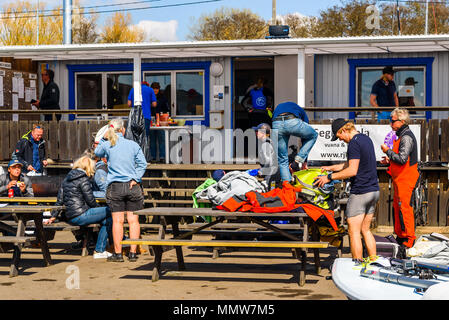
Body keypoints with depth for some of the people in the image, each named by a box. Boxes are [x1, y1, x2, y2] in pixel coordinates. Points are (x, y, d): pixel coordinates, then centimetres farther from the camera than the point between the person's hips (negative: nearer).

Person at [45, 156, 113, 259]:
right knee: (110, 212, -3)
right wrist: (98, 208, 11)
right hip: (80, 215, -9)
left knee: (105, 221, 15)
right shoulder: (83, 179, -8)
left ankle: (99, 251, 11)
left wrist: (54, 216, 22)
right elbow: (90, 200, -9)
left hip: (70, 217, 9)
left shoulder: (67, 179, 17)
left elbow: (60, 200, 17)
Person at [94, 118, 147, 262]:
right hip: (133, 186, 1)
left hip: (115, 186, -1)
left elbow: (97, 153, 20)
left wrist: (104, 138, 14)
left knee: (117, 220, 2)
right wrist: (135, 179, -3)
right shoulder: (133, 145, 1)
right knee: (133, 220, 3)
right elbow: (142, 164, -3)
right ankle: (133, 253, 4)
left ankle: (118, 253, 4)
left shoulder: (107, 145, -2)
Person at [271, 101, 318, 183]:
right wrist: (305, 161, 43)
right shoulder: (299, 110, 40)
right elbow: (304, 137, 39)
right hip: (293, 121, -2)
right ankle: (299, 159, 14)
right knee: (313, 135, 29)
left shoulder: (277, 108, 44)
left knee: (282, 159, 17)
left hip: (276, 125, 2)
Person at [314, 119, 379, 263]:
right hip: (374, 191, 9)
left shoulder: (354, 143, -15)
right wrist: (331, 168, 27)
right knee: (365, 230, 15)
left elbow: (352, 171, -20)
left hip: (360, 192, -9)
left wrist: (329, 177, -13)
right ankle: (373, 261, 15)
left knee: (354, 231, -4)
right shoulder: (366, 139, 15)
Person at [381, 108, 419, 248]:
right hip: (400, 179, 11)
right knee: (397, 205, 15)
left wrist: (387, 151, -15)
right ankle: (400, 235, 24)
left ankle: (408, 238, -3)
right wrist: (390, 159, 14)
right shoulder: (402, 135, 15)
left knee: (404, 207, -8)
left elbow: (402, 159, -27)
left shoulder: (406, 137, -19)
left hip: (405, 178, -11)